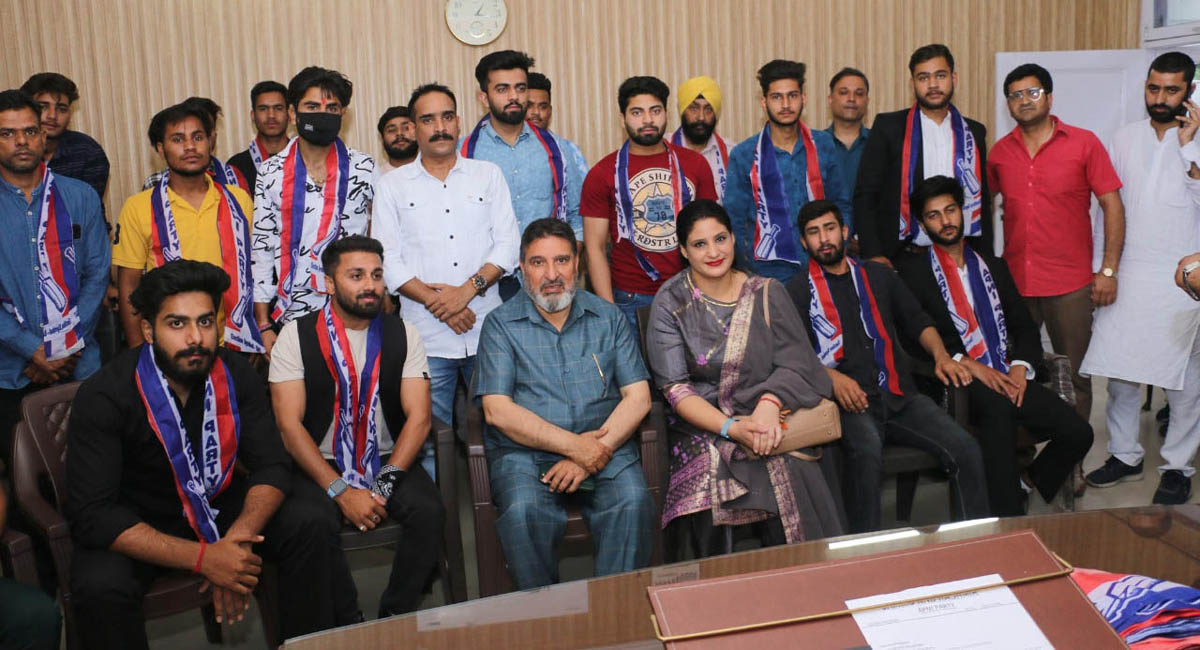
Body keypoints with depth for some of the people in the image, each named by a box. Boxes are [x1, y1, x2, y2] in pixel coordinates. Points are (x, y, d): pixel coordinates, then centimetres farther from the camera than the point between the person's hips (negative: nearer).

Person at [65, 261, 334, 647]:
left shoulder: (235, 376, -10)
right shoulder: (104, 397, -23)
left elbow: (272, 466, -8)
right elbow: (90, 514, -26)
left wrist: (239, 537, -29)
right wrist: (202, 558, -35)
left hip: (217, 503, 4)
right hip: (135, 523, -3)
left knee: (310, 533, -14)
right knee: (100, 588, -33)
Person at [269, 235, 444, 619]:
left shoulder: (403, 335, 4)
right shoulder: (297, 336, -3)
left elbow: (419, 417, -2)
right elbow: (289, 424, -9)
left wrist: (385, 484, -16)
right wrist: (341, 491, -18)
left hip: (388, 461, 2)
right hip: (320, 465, -2)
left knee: (429, 512, -26)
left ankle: (395, 616, -6)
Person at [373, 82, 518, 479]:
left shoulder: (488, 175, 11)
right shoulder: (393, 185, 9)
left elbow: (508, 243, 3)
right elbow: (388, 260, 1)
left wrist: (468, 289, -11)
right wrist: (435, 300, -11)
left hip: (487, 331, 1)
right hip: (427, 338, -1)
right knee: (430, 442, 1)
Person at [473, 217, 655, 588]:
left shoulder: (608, 318, 13)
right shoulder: (500, 324, 7)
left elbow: (638, 397, 5)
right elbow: (497, 410, -5)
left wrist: (597, 448, -12)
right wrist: (573, 445, -13)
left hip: (603, 447, 1)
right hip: (524, 451, -1)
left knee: (633, 502, -28)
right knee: (524, 512, -31)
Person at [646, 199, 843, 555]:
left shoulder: (767, 293, 9)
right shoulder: (670, 303, 3)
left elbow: (795, 363, 1)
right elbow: (675, 388, -3)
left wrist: (769, 404, -21)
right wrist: (731, 428, -18)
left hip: (768, 420, 1)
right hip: (703, 429, -1)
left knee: (794, 476, -29)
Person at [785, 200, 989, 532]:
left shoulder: (878, 275, 23)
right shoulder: (798, 291, 9)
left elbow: (918, 322, 24)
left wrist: (941, 355, 4)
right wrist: (831, 377, -18)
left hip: (899, 395, 4)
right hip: (848, 402, -4)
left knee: (965, 449, -18)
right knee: (866, 453, -36)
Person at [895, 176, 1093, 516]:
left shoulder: (993, 267, 23)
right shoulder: (913, 270, 6)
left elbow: (1024, 326, 19)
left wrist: (1020, 367, -1)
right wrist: (966, 364, -16)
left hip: (1006, 377, 5)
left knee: (1078, 432, -16)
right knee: (998, 406, -38)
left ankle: (1023, 485, 9)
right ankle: (1007, 517, -29)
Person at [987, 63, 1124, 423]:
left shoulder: (1084, 143, -1)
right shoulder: (1000, 151, 7)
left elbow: (1112, 206, -2)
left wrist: (1108, 270, -8)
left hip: (1070, 285, -2)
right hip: (1013, 282, 3)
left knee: (1074, 375, 4)